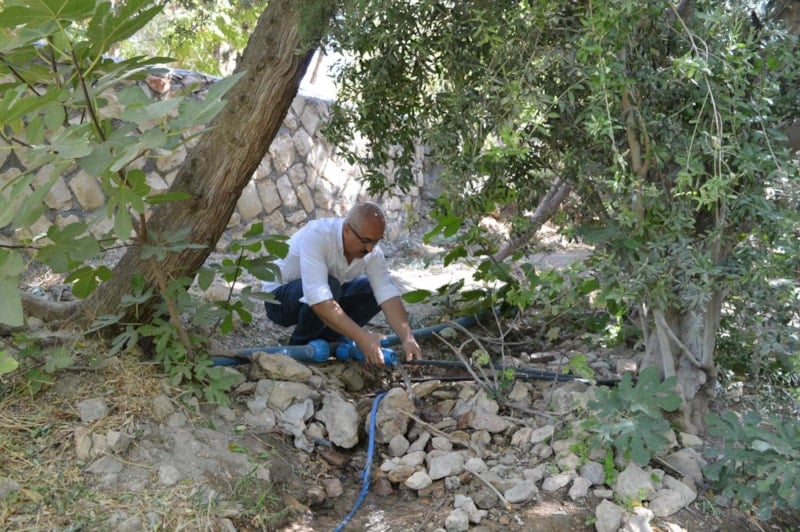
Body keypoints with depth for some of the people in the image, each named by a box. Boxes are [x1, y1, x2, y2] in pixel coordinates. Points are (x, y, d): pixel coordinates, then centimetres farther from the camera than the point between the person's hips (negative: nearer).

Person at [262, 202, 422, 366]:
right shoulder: (316, 235, -34)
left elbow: (388, 294, -21)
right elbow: (318, 300, -43)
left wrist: (408, 338, -37)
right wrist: (362, 338, -46)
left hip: (322, 299, 6)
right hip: (279, 297, -6)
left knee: (374, 290, -12)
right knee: (330, 286, -35)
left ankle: (321, 340, 0)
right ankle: (300, 345, -10)